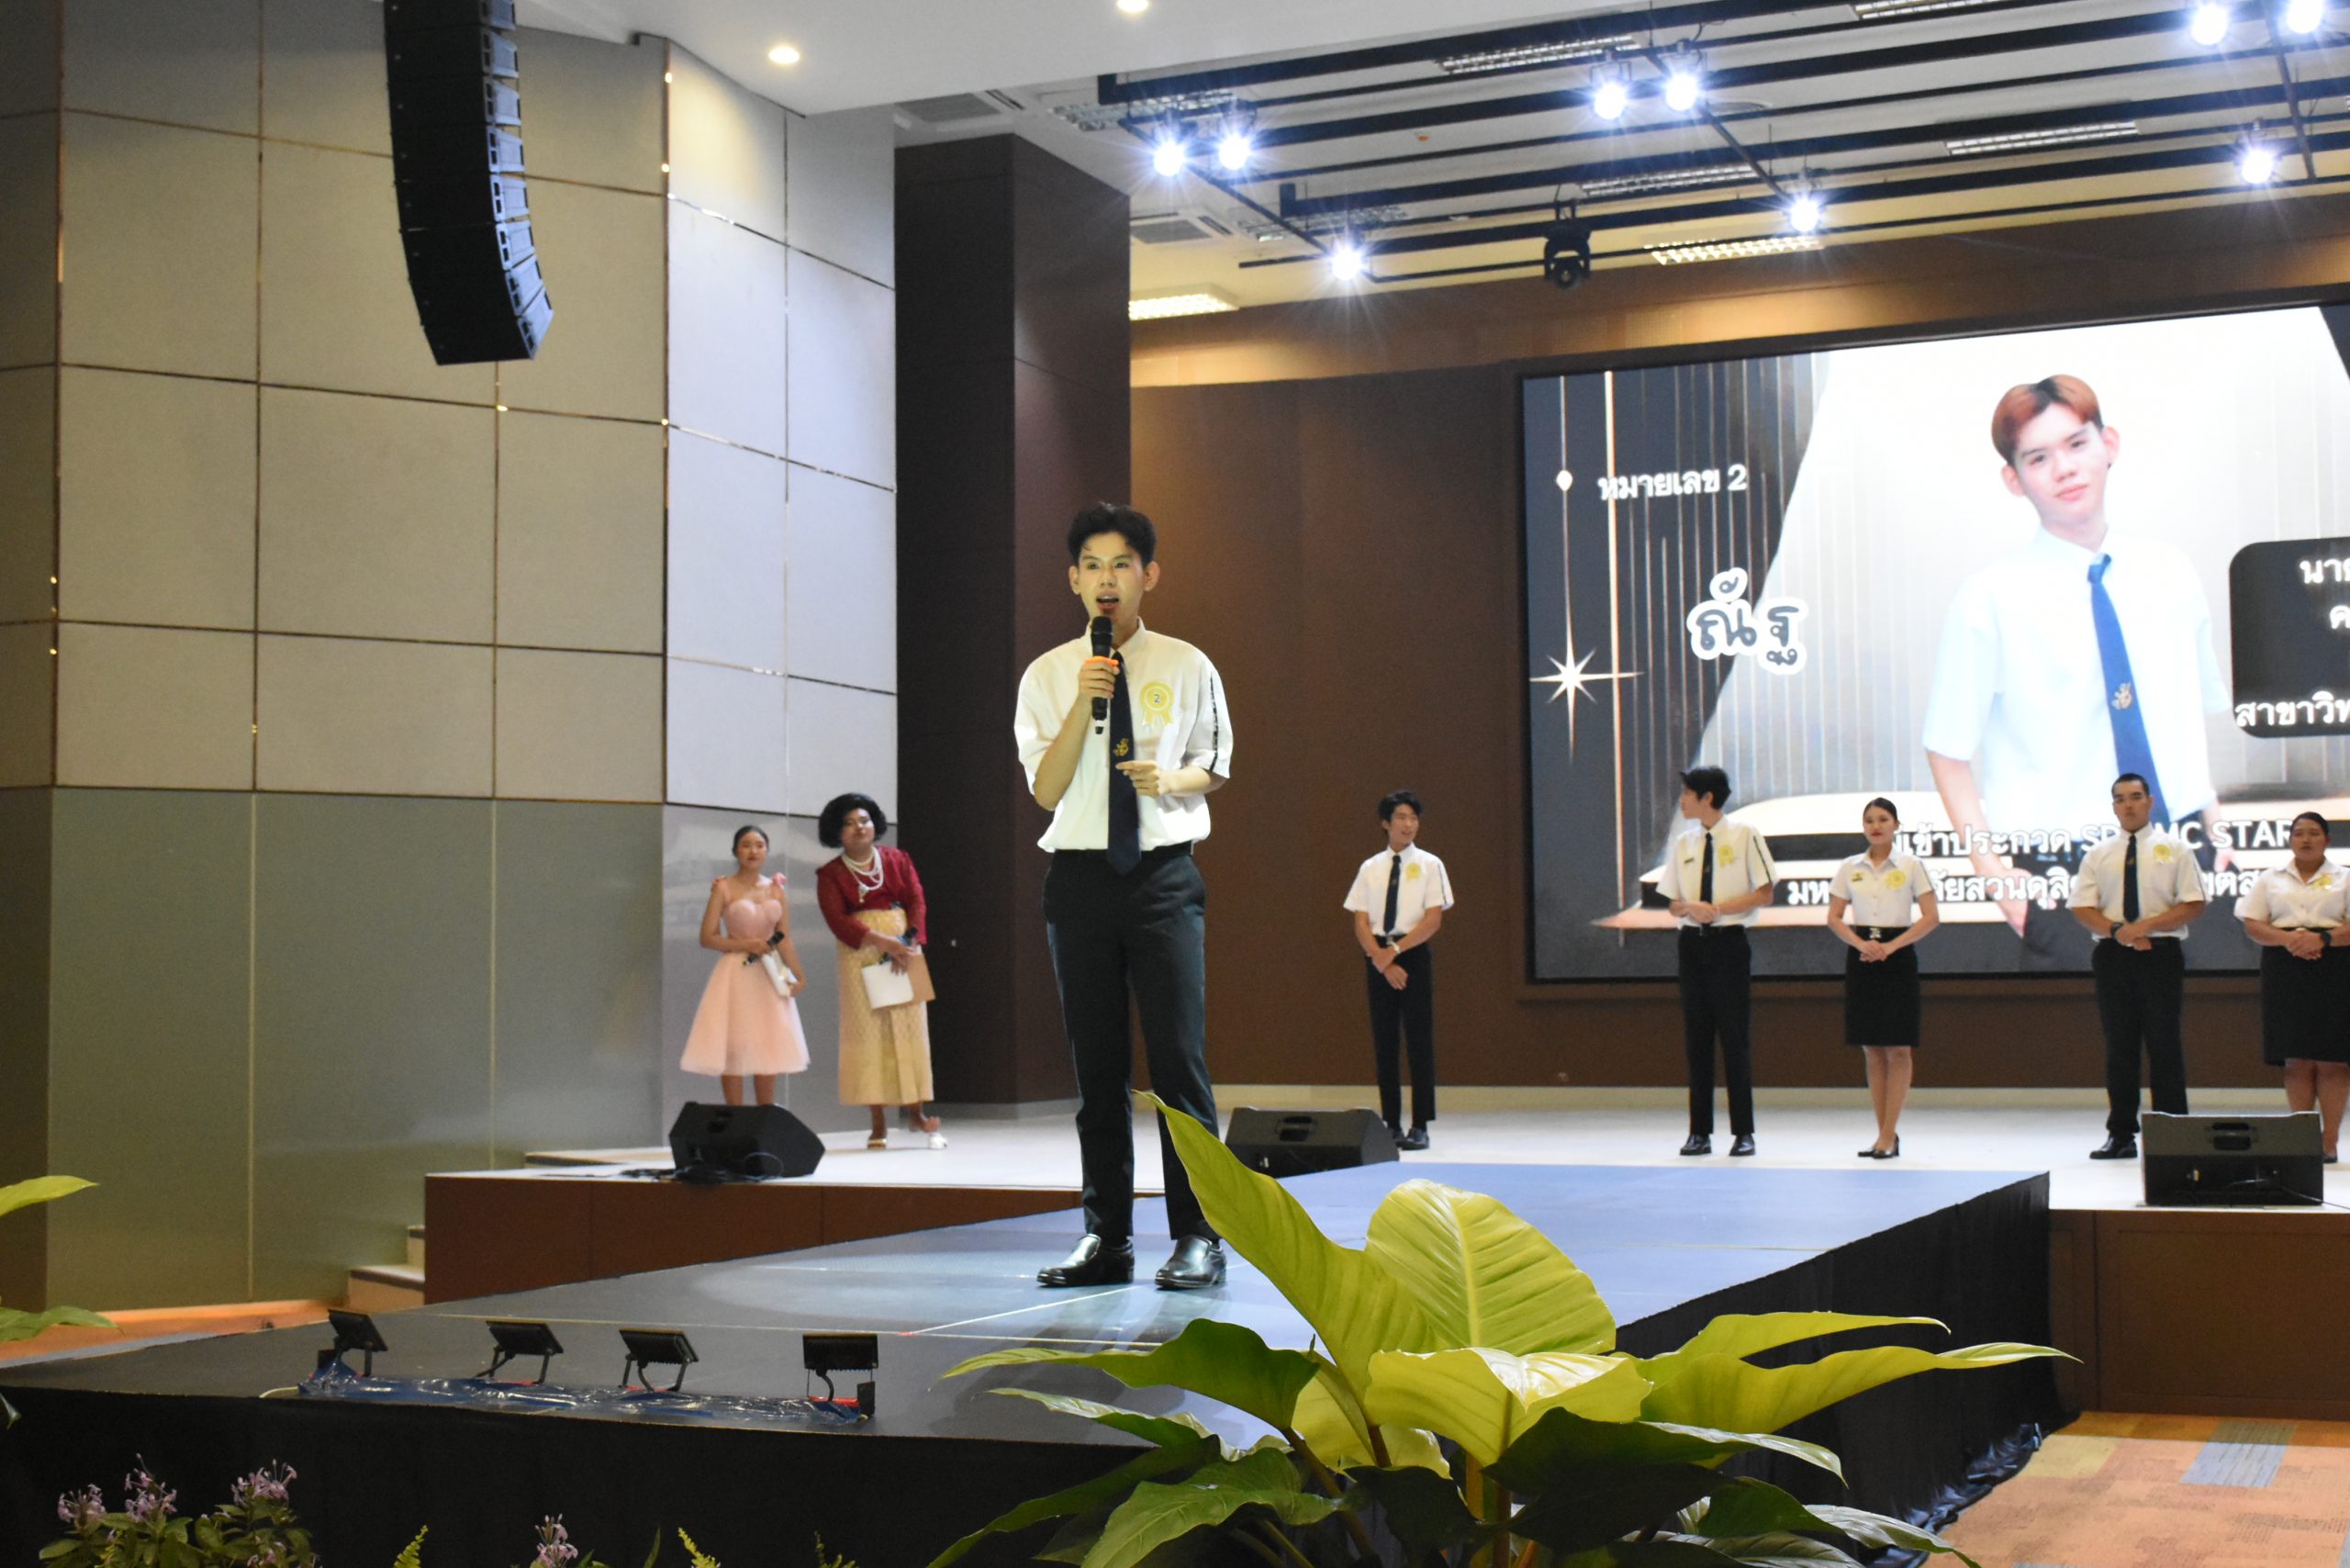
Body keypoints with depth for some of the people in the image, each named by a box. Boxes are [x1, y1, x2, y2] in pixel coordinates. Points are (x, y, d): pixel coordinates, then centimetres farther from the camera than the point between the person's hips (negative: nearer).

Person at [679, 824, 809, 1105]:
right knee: (735, 1050, -2)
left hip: (769, 976, 4)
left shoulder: (775, 888, 8)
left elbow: (785, 939, 4)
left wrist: (798, 974, -9)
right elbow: (707, 937, -6)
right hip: (736, 976, -4)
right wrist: (746, 945, -17)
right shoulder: (724, 888, -3)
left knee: (767, 1050, 7)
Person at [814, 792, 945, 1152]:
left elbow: (917, 902, 1)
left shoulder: (898, 860, 10)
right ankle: (879, 1123, -2)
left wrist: (907, 941, -16)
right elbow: (838, 920, -8)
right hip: (861, 956, -2)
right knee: (868, 1032, -4)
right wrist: (882, 941, -20)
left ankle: (915, 1112, 4)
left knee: (909, 1029, -1)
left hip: (903, 950, 2)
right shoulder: (830, 873, 3)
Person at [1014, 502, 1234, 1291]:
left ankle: (1197, 1237, 1)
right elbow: (1047, 788, -2)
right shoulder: (1048, 676, 6)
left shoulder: (1186, 667, 5)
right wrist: (1085, 701, -13)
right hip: (1080, 874, 2)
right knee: (1097, 1064, 7)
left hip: (1164, 875, -1)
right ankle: (1107, 1238, 14)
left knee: (1179, 1057, -5)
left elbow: (1215, 765, 12)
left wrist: (1173, 778, -11)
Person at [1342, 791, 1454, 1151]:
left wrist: (1395, 951, -14)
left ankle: (1420, 1127, 0)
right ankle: (1391, 1123, 11)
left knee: (1420, 1040, -4)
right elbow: (1361, 923, 4)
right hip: (1379, 958, 3)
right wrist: (1381, 960, -10)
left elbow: (1433, 920, -7)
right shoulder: (1370, 868, 8)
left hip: (1415, 954, -3)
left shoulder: (1429, 865, 1)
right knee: (1384, 1042, 5)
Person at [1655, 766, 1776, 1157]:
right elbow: (1674, 904, 12)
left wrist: (1719, 908, -15)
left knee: (1735, 1037, -3)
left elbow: (1764, 893, -4)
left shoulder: (1744, 837, -3)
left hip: (1729, 941, -5)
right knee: (1696, 1037, 5)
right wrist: (1692, 907, -11)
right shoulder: (1683, 845, 10)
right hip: (1692, 943, 5)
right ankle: (1700, 1132, 11)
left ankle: (1743, 1132, 4)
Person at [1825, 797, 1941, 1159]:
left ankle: (1888, 1135, -4)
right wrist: (1861, 944, -12)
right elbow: (1834, 918, 6)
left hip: (1897, 956, -3)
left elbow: (1930, 917, -4)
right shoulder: (1849, 868, 7)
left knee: (1897, 1049, -5)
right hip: (1862, 958, 3)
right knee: (1871, 1050, 4)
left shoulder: (1911, 866, 0)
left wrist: (1891, 946, -15)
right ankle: (1886, 1135, 10)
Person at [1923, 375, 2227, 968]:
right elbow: (1948, 754, -5)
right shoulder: (1992, 598, -7)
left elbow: (2194, 715, 15)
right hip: (2064, 880, -4)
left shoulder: (2171, 575, 5)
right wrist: (1998, 876, -13)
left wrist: (2212, 829, 5)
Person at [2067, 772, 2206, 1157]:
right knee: (2119, 1046, 5)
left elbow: (2194, 904, -3)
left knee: (2164, 1045, -3)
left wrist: (2146, 925, -15)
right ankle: (2121, 1135, 10)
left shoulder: (2174, 849, 5)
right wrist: (2118, 930, -12)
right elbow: (2082, 907, 5)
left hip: (2161, 955, -2)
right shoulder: (2098, 855, 11)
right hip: (2113, 956, 2)